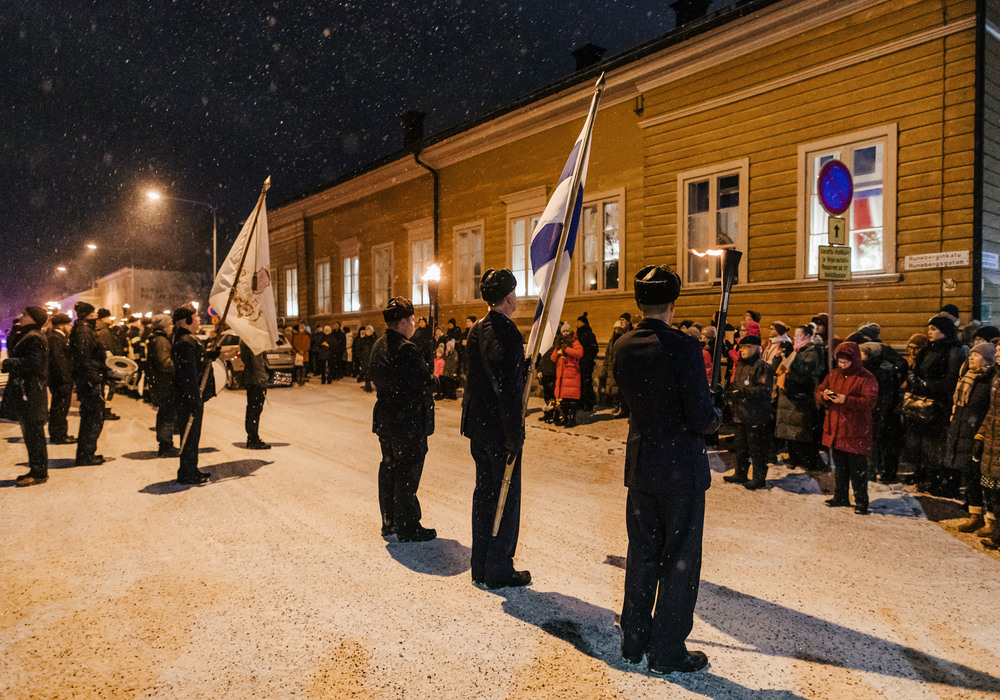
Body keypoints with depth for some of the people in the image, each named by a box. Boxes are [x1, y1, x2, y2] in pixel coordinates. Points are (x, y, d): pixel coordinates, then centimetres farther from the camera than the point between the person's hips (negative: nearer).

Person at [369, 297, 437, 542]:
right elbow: (425, 384, -26)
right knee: (407, 473, 1)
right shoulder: (405, 350, -21)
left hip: (385, 419, 9)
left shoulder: (379, 346, 9)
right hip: (408, 422, -9)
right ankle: (407, 528, 12)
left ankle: (389, 523, 27)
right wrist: (438, 379, -4)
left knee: (389, 469, 16)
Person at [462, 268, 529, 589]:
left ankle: (480, 568, 26)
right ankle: (499, 571, 15)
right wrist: (515, 435, -17)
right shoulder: (507, 333, -18)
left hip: (478, 426, 8)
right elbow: (510, 389, -21)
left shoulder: (475, 330, 8)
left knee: (484, 491, 16)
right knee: (506, 496, 4)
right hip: (499, 428, -8)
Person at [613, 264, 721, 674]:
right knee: (680, 560, 10)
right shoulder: (683, 348, -20)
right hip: (681, 468, -6)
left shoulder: (623, 347, -1)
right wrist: (715, 415, 1)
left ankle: (633, 640, 31)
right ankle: (667, 650, 21)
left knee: (642, 554, 19)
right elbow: (701, 417, -21)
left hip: (640, 466, 6)